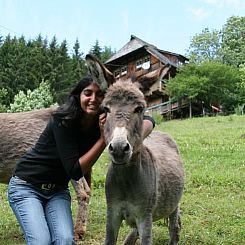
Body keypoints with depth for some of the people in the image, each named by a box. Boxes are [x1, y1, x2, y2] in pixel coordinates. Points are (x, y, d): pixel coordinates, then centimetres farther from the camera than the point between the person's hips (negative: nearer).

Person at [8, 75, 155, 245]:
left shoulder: (104, 122, -9)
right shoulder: (63, 121, -24)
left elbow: (148, 121, -7)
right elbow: (74, 171, -26)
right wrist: (103, 138, -30)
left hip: (58, 191, 4)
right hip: (26, 186, -4)